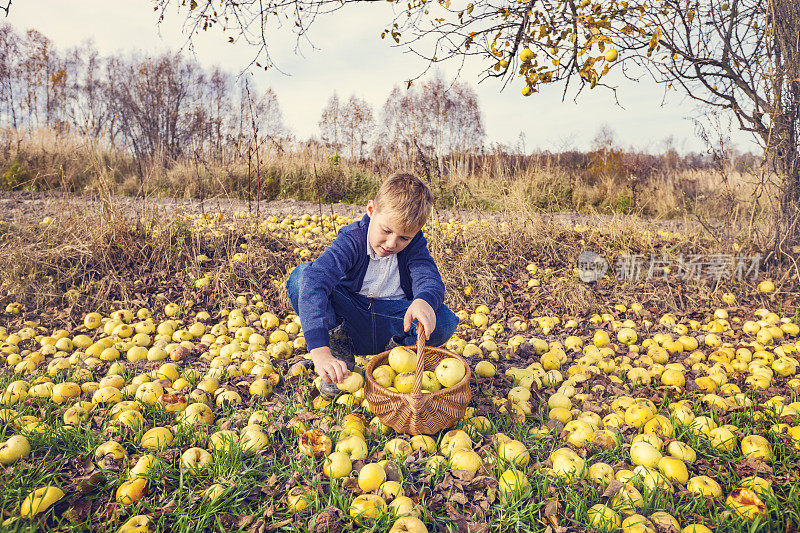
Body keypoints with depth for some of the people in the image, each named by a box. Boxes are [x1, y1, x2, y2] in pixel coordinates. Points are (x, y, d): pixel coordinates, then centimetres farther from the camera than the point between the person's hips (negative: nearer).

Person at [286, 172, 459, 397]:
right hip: (349, 320, 0)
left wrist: (424, 301, -54)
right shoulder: (351, 239, -21)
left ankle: (400, 348, 2)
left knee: (444, 321, -29)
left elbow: (430, 279, -25)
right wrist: (319, 350, -50)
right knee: (300, 277, -25)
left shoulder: (414, 244, -10)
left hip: (392, 324, 1)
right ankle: (339, 349, -9)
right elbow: (315, 282, -36)